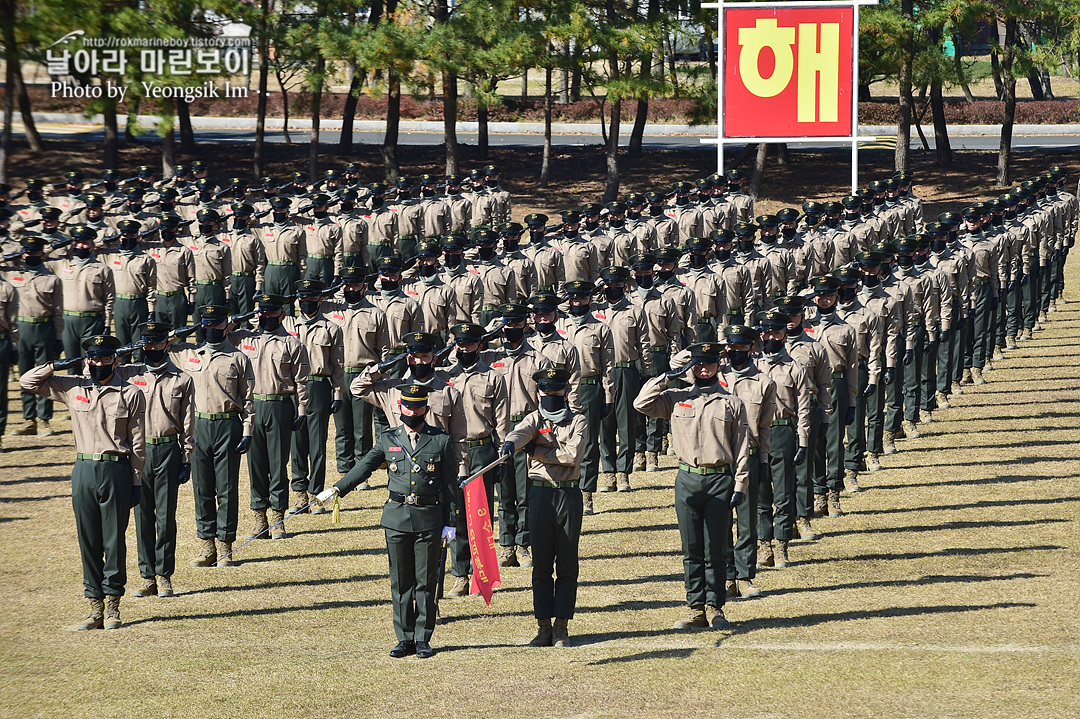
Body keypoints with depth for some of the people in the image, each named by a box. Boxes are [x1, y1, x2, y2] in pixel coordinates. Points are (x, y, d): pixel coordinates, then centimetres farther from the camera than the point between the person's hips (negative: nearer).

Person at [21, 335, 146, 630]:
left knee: (115, 541, 0)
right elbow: (28, 381, 12)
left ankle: (113, 605, 8)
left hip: (117, 471, -3)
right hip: (84, 470, 3)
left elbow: (137, 443, 2)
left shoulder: (131, 394, 2)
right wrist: (56, 366, -2)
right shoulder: (73, 388, 8)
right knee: (88, 541, 5)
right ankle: (95, 607, 11)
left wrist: (137, 482, -1)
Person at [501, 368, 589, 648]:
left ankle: (562, 627, 5)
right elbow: (521, 432, -16)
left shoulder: (577, 422, 5)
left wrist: (535, 450, -9)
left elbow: (573, 454, -12)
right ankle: (543, 626, 8)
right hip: (540, 494, 1)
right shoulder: (535, 419, 8)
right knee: (541, 563, 3)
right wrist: (510, 444, -39)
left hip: (569, 493, -1)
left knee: (567, 563, 1)